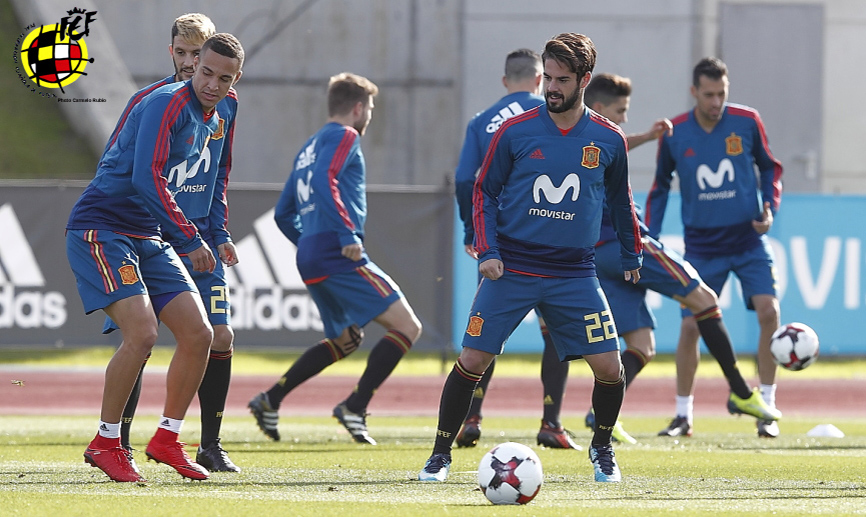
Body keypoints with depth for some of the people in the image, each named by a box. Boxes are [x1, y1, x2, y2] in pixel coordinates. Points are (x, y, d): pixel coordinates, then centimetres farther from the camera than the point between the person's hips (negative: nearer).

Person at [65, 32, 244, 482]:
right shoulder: (167, 104, -17)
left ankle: (166, 439, 13)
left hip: (149, 238, 9)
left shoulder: (211, 122, 13)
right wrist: (191, 241, -25)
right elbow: (146, 179, -26)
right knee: (141, 331, -22)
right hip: (101, 229, -9)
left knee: (198, 334, 0)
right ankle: (105, 443, -8)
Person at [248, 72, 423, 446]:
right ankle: (355, 407, -15)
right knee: (407, 327, -9)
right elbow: (324, 180, -22)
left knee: (347, 339, 25)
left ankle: (270, 400, 18)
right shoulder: (344, 137, -2)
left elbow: (283, 214, 26)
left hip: (311, 261, 10)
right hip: (339, 257, -10)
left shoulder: (310, 147, 24)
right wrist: (348, 236, -25)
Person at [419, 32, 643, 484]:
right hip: (511, 270, -1)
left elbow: (620, 200, 18)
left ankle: (602, 448, 20)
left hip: (575, 273, 1)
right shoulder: (515, 132, -3)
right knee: (473, 360, -6)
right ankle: (441, 454, 9)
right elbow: (484, 192, 5)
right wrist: (487, 251, -6)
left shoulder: (608, 140, 1)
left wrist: (632, 255, 22)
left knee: (609, 366, -6)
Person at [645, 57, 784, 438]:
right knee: (690, 325, -5)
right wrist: (649, 240, 4)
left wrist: (770, 208, -7)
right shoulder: (674, 134, -5)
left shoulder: (747, 122, -6)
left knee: (768, 311, -16)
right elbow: (660, 187, 9)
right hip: (701, 245, 0)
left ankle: (767, 409, -6)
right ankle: (683, 413, 13)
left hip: (748, 239, 0)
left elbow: (770, 167, 9)